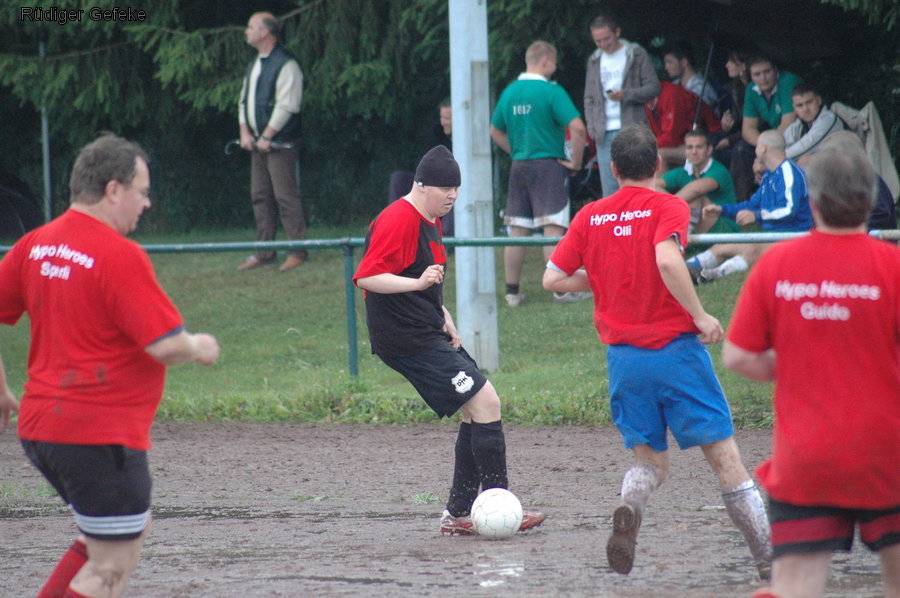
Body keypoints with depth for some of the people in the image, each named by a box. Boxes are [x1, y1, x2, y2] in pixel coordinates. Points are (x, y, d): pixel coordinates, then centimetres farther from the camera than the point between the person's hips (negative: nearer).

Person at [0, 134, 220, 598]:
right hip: (100, 434, -9)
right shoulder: (120, 256, -16)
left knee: (133, 530, 24)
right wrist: (199, 348, 2)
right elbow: (167, 346, -20)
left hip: (40, 426, 9)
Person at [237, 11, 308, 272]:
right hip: (258, 143, 9)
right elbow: (244, 99, 20)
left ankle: (298, 252, -5)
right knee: (260, 197, 9)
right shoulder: (254, 65, 17)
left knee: (286, 196, -9)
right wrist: (245, 132, 6)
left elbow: (286, 106, -17)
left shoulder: (285, 64, -12)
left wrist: (267, 136, -17)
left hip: (280, 143, -9)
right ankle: (264, 253, 14)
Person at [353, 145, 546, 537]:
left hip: (430, 335, 11)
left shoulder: (431, 221, 16)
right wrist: (418, 282, -35)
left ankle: (459, 514, 13)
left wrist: (444, 318, 16)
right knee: (485, 402, -14)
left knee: (479, 411, 10)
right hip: (408, 340, -11)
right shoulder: (398, 221, -16)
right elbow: (366, 278, -24)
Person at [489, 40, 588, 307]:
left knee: (517, 231, 9)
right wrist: (576, 162, -8)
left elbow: (495, 131, 19)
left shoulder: (509, 92, 8)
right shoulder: (551, 92, -12)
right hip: (548, 165, -6)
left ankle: (512, 291, 12)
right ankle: (561, 289, -6)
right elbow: (577, 127, -19)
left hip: (519, 166, 6)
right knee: (553, 228, -6)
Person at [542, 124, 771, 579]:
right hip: (676, 348, -4)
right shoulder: (668, 207, -5)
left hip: (623, 356, 4)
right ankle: (769, 555, 0)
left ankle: (629, 509, -19)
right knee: (723, 454, 2)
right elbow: (667, 260, -24)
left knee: (650, 460, 14)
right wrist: (700, 316, -15)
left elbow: (552, 278, 5)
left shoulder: (590, 216, 7)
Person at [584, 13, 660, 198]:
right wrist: (591, 125, 6)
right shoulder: (594, 60, 15)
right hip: (605, 133, 4)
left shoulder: (637, 54, 2)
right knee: (609, 189, 1)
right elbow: (589, 97, 20)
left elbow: (654, 87, -2)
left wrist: (625, 95, -16)